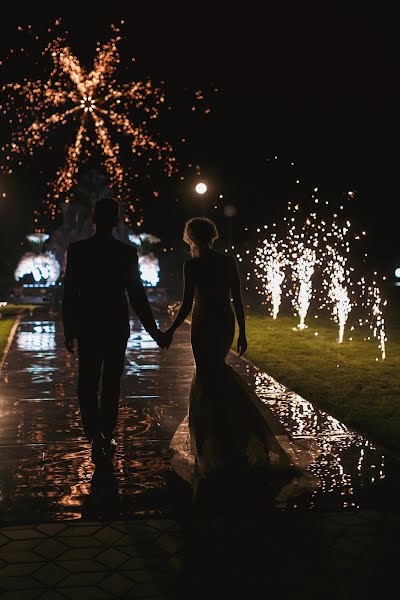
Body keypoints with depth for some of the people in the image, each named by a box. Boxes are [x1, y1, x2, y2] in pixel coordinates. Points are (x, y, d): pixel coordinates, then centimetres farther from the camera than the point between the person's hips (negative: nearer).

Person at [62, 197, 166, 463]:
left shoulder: (77, 250, -7)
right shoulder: (127, 253, -8)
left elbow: (69, 294, -5)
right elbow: (137, 295, -7)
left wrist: (68, 330, 5)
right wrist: (154, 331, 0)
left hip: (87, 327, -1)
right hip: (117, 328, 1)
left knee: (88, 383, 7)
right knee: (111, 383, 14)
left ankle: (96, 435, -10)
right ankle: (107, 437, 23)